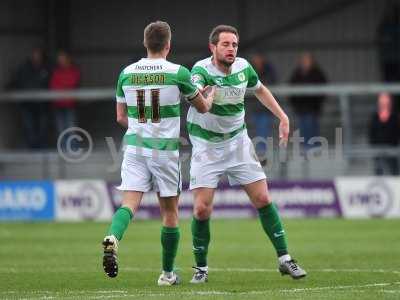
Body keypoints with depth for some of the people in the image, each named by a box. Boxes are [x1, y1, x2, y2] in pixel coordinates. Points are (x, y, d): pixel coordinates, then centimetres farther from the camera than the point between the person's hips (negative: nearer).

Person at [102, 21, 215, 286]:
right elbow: (203, 107, 8)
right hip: (165, 149, -2)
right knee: (170, 211, 11)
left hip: (135, 146, 2)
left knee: (130, 203, -5)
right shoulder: (178, 73, -7)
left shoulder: (127, 73, 3)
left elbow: (121, 117, 12)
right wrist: (211, 94, 31)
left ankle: (113, 238, -37)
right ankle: (167, 273, 18)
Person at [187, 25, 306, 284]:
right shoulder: (202, 70, -21)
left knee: (263, 199, -1)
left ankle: (285, 259, 10)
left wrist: (283, 117, 12)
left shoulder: (243, 67, -5)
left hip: (238, 141, 4)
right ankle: (201, 267, 8)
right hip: (206, 146, -4)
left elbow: (260, 89, 17)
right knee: (202, 209, -10)